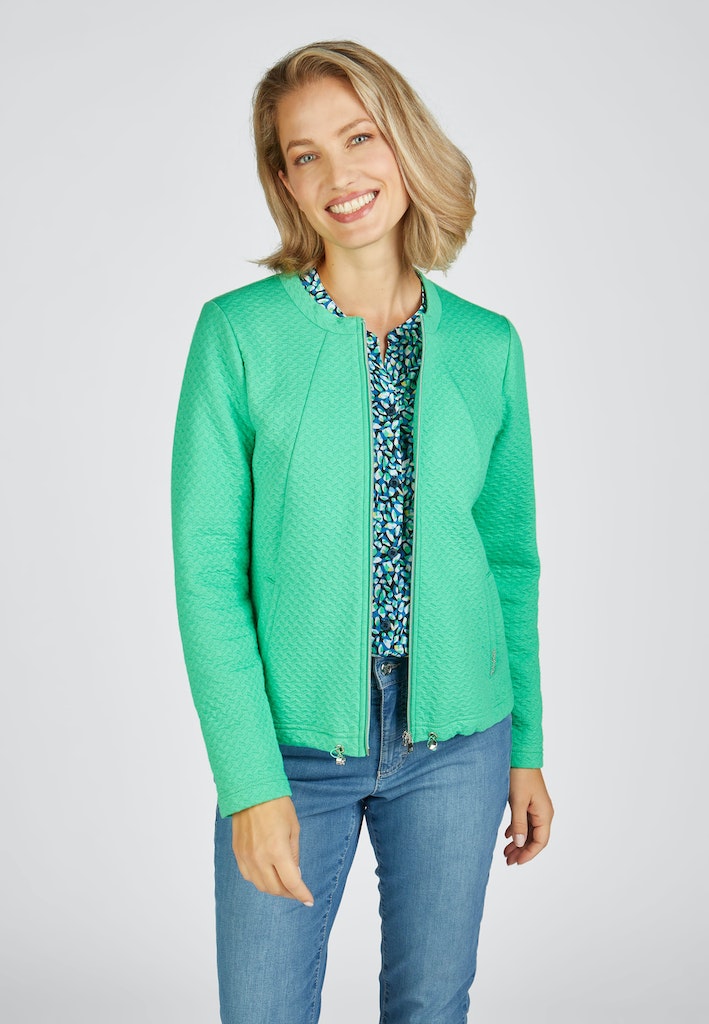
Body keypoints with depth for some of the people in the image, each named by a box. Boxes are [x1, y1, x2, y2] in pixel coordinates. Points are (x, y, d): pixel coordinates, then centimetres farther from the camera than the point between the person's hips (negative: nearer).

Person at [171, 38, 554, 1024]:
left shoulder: (486, 344, 1)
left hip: (454, 742, 3)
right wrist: (251, 782, -14)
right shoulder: (238, 332, -8)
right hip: (293, 743, -2)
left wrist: (526, 747, 9)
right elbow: (208, 570, -9)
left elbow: (510, 557, 8)